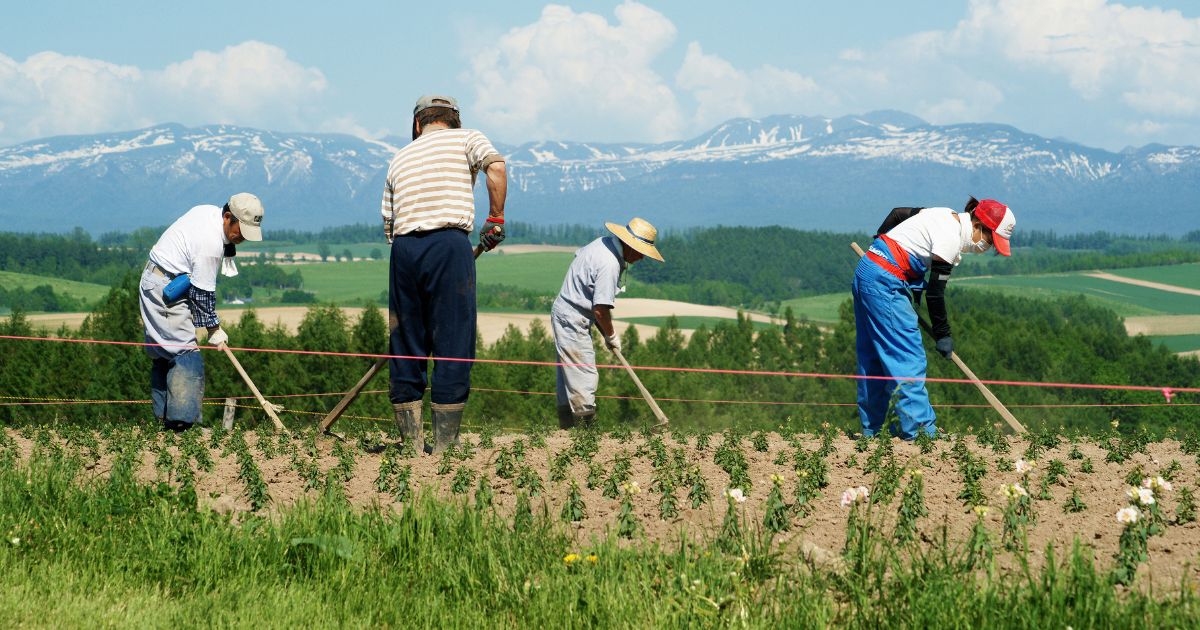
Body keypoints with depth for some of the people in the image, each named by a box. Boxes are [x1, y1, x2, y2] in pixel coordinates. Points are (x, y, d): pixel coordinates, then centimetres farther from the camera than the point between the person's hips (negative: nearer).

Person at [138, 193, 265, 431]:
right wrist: (214, 327, -7)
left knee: (162, 353, 11)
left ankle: (164, 417, 15)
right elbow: (203, 291, -18)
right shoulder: (211, 243, -24)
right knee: (186, 354, -14)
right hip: (167, 291, -11)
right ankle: (181, 420, -20)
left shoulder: (208, 211, 4)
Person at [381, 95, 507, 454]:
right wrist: (496, 219, 2)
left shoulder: (400, 158, 24)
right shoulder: (466, 139, 14)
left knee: (406, 349, 9)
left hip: (404, 248, 4)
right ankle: (444, 447, -3)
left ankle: (412, 447, 9)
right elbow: (496, 168, -7)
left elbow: (388, 223, 18)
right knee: (453, 349, -1)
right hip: (449, 244, -4)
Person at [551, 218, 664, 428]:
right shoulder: (610, 264, -24)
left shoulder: (604, 243, 5)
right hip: (573, 321, -10)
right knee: (585, 378, -9)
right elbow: (601, 309, -24)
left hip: (563, 312, 10)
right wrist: (611, 336, -5)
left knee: (568, 379, 14)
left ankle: (568, 427, 20)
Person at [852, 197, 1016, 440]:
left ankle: (870, 430, 16)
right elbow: (935, 291, -14)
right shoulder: (951, 238, -17)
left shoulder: (948, 217, 11)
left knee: (873, 357, 12)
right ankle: (920, 428, -13)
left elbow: (898, 214, 22)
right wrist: (942, 334, -5)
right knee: (908, 357, -10)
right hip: (884, 283, -10)